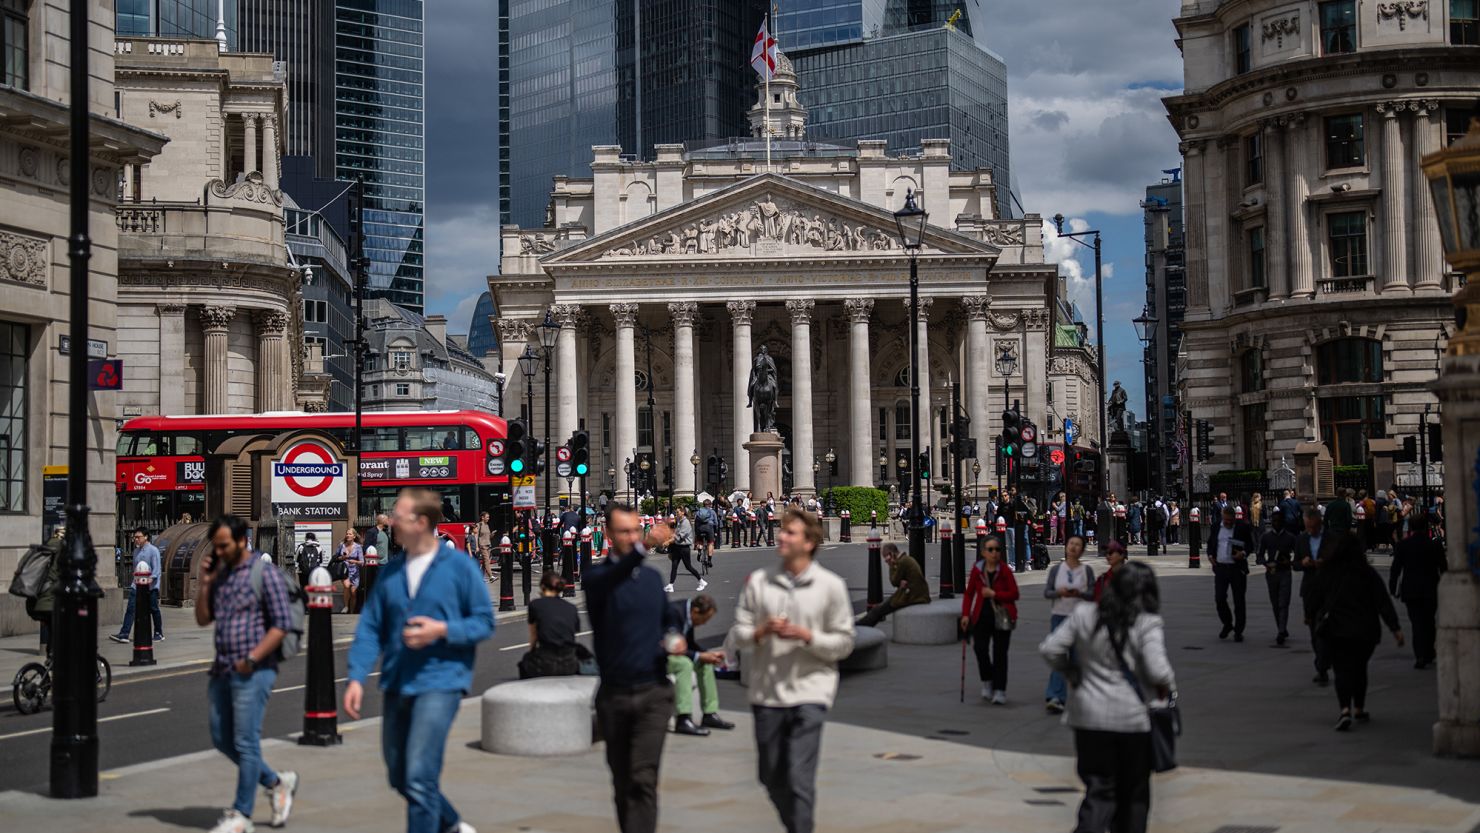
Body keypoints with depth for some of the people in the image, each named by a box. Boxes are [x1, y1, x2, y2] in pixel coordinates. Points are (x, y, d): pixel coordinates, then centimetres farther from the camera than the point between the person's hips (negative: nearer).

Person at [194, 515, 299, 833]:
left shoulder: (265, 574, -8)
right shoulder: (220, 575, 13)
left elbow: (282, 624, -12)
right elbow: (203, 619, 15)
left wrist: (252, 658, -17)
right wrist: (204, 582, 3)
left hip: (253, 672, -8)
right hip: (223, 671, 8)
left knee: (245, 742, -5)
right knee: (221, 739, 10)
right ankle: (277, 783, 25)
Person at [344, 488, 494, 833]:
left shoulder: (459, 566, -6)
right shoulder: (391, 572, 7)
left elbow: (484, 621, -3)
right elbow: (370, 627, 6)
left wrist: (442, 630, -18)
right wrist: (356, 677, -5)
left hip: (439, 683, -6)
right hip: (397, 685, 6)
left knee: (420, 777, -13)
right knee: (399, 776, 15)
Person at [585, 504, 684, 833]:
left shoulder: (653, 577, 10)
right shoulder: (599, 576, -5)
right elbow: (613, 579, -31)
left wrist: (674, 638, 2)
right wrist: (644, 548, -49)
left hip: (653, 693, 1)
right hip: (614, 694, -1)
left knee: (643, 778, -12)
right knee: (622, 780, 12)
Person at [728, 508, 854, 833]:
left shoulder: (831, 585, -3)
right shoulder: (759, 581, 3)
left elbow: (844, 642, -1)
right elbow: (737, 632, 6)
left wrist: (805, 635, -16)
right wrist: (762, 631, -14)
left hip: (810, 692, -4)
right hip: (766, 693, 4)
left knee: (800, 779, -12)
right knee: (772, 777, 14)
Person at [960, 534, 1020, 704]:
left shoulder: (1005, 570, -5)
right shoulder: (977, 569, 2)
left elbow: (1014, 594, -5)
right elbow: (969, 593, 9)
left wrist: (994, 594, -18)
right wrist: (965, 614, 0)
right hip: (981, 616, 2)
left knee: (999, 653, 1)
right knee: (980, 649, -7)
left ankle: (999, 691, 5)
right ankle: (987, 683, 18)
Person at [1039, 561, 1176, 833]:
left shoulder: (1084, 615, 0)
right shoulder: (1148, 624, -11)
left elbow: (1050, 649, 0)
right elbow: (1157, 669, -21)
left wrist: (1072, 673, 14)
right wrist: (1167, 687, 0)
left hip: (1088, 718, 3)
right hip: (1133, 719, -3)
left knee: (1099, 791, 5)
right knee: (1133, 793, 16)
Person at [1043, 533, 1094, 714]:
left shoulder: (1087, 570, 2)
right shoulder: (1056, 569, 5)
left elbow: (1093, 594, -1)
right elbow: (1046, 592, 2)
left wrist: (1079, 593, -20)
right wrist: (1059, 592, -17)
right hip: (1059, 616, 0)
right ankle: (1056, 698, -13)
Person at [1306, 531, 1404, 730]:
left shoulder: (1326, 572, -1)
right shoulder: (1367, 573, -4)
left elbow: (1316, 600, 7)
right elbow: (1383, 602, -8)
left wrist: (1315, 619, 26)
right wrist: (1395, 628, -10)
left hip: (1335, 629, -1)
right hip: (1364, 630, 1)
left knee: (1342, 669, -4)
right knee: (1359, 668, 19)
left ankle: (1345, 709, -26)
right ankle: (1359, 709, 30)